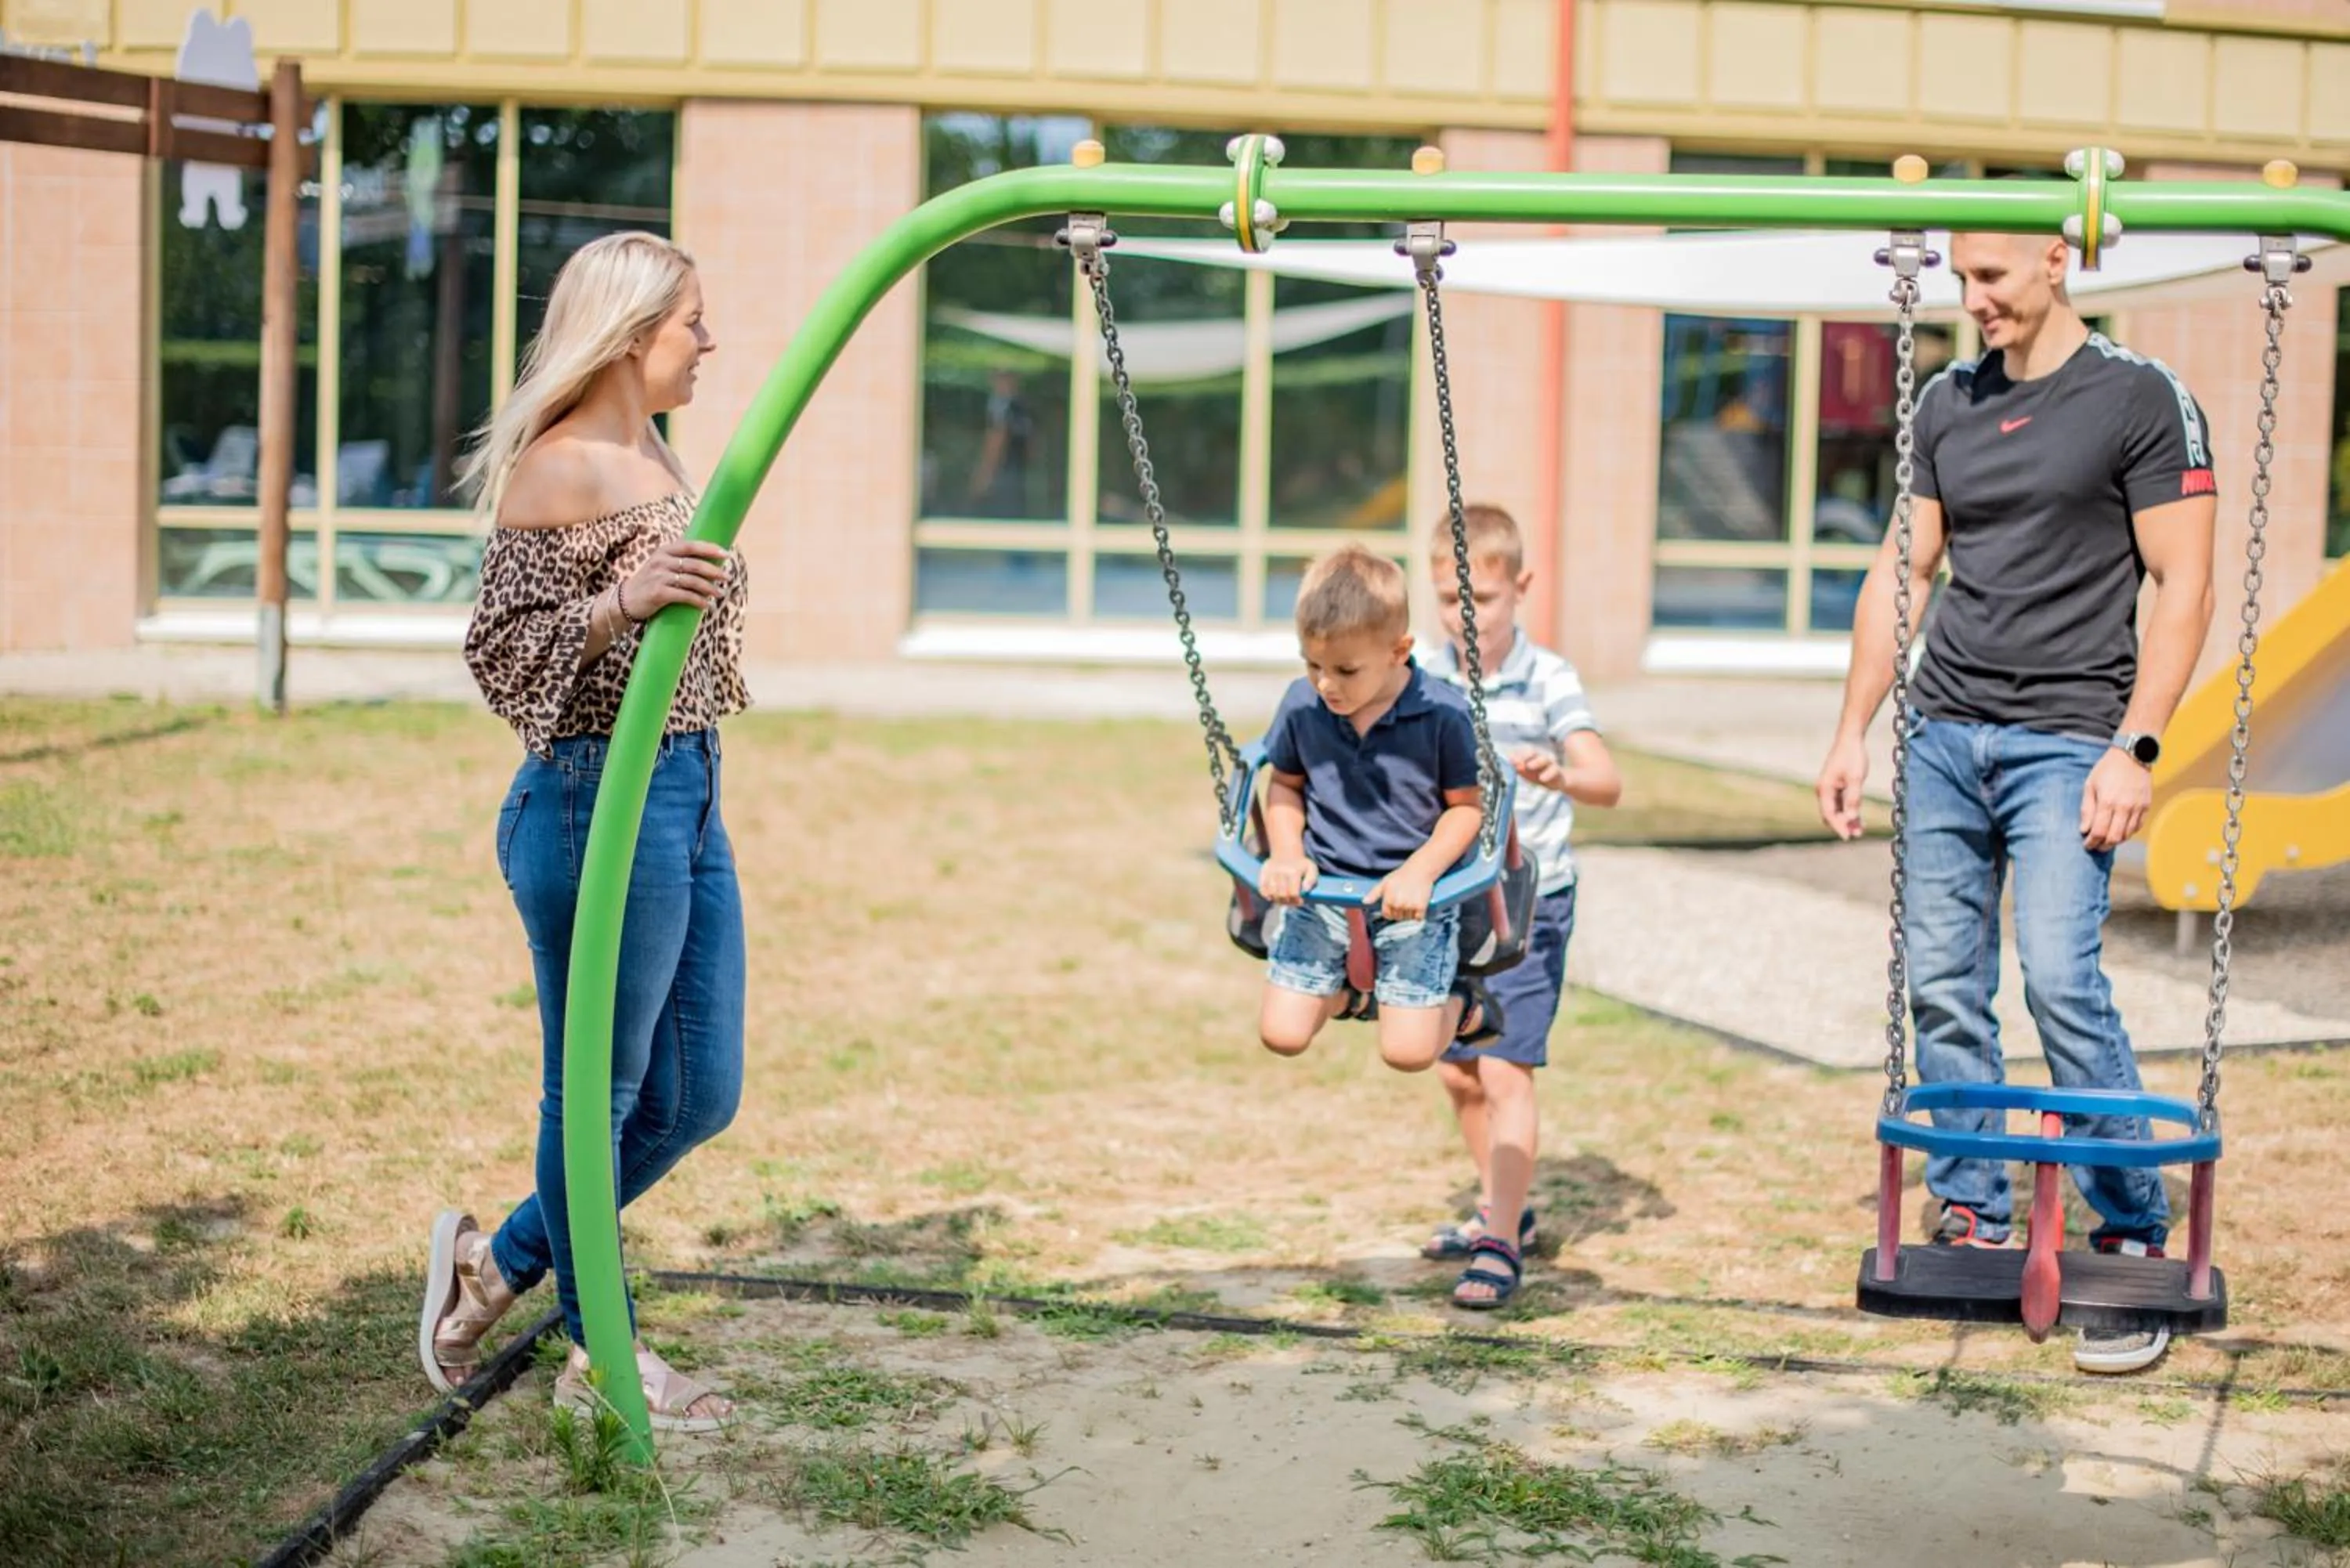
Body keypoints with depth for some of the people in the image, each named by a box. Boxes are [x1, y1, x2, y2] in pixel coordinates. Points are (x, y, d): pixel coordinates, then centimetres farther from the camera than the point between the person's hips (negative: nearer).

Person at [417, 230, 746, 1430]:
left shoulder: (653, 462, 15)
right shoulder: (556, 472, -12)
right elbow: (501, 657, -18)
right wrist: (623, 601, -31)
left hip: (686, 795, 10)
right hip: (599, 800, -10)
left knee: (697, 1096, 13)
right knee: (598, 1092, 3)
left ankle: (497, 1263, 28)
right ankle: (600, 1355, 18)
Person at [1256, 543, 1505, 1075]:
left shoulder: (1443, 715, -15)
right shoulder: (1301, 706, -6)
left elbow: (1467, 806, -5)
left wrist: (1419, 872, -20)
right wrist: (1288, 854, -6)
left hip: (1413, 897, -3)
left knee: (1408, 1051, -10)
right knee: (1281, 1034, -3)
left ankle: (1459, 1001, 26)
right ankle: (1349, 989, 31)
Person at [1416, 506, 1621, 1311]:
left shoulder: (1548, 680, -11)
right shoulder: (1423, 680, 2)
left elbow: (1607, 781, -22)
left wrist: (1559, 775, -43)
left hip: (1527, 902, -6)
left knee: (1505, 1069, -12)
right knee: (1456, 1070, 15)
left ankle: (1501, 1248, -9)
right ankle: (1504, 1204, 35)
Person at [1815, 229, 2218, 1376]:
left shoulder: (2140, 398, -2)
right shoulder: (1947, 403, 14)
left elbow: (2182, 585, -5)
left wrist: (2135, 747, -14)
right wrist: (1852, 731, 11)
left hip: (2064, 740, -5)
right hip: (1941, 733, 6)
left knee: (2062, 981, -15)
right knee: (1944, 990, 5)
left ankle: (2135, 1242, -5)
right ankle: (1972, 1224, 16)